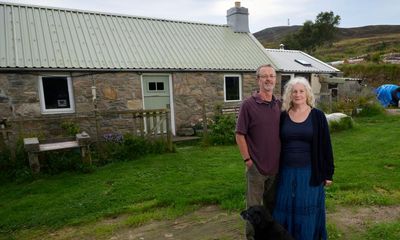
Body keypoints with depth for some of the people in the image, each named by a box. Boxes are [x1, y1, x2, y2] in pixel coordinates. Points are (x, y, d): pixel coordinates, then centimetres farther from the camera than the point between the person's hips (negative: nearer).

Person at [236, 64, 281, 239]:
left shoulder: (279, 104, 5)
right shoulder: (248, 104, -11)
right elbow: (240, 135, -11)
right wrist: (247, 160, -11)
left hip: (276, 166, 5)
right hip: (256, 166, -5)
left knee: (272, 205, 20)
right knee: (254, 207, 8)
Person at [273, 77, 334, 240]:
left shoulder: (317, 116, -4)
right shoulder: (283, 116, 1)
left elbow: (325, 146, -1)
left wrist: (328, 173, -2)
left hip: (309, 172, -2)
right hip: (287, 172, 2)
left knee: (307, 210, 10)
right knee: (286, 208, 11)